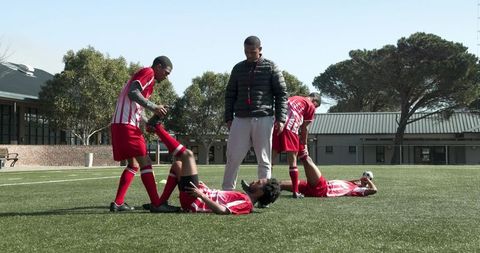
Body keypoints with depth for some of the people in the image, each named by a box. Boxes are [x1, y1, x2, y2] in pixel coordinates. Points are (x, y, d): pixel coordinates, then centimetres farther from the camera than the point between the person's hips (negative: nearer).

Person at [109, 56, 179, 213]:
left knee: (133, 165, 15)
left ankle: (118, 203, 15)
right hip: (126, 125, -10)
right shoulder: (148, 72, -4)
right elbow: (132, 93, -21)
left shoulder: (147, 78, 26)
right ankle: (157, 204, -8)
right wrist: (153, 107, -24)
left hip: (119, 125, 10)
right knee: (145, 163, -8)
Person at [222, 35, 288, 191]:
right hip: (240, 119, 3)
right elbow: (230, 94, 16)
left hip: (263, 119, -2)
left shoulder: (271, 68, 4)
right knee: (233, 157, 0)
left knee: (264, 159, 2)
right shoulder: (238, 68, 13)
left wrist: (280, 118, -6)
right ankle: (227, 190, 9)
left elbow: (281, 94, 2)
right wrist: (228, 118, 9)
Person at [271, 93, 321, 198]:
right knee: (292, 161, 3)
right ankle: (295, 192, 6)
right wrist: (304, 145, 21)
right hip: (289, 127, -5)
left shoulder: (294, 98, 31)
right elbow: (304, 128, 12)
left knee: (270, 158, 8)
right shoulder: (310, 106, 13)